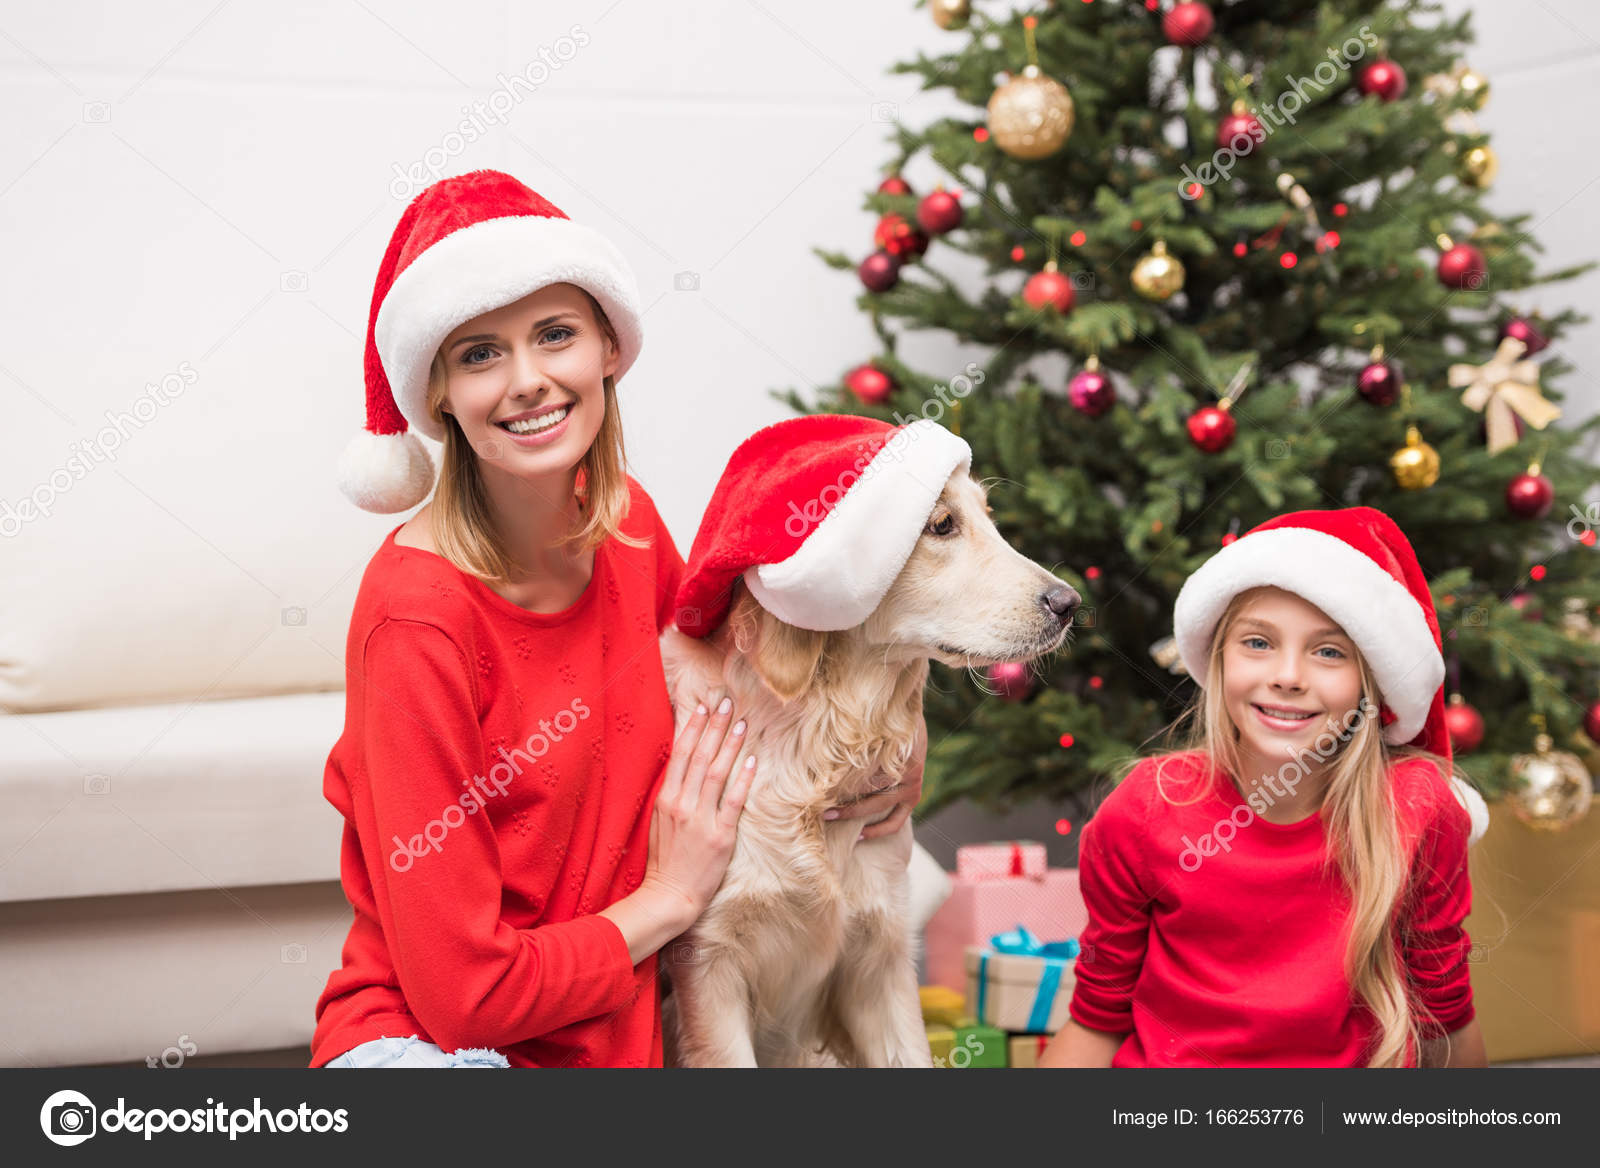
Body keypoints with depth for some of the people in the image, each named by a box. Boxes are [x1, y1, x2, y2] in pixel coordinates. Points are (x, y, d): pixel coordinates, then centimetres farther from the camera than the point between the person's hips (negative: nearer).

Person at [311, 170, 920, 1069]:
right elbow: (461, 990, -20)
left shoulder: (627, 522, -1)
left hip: (619, 1034, 7)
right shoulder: (417, 621, -21)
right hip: (429, 1039, -6)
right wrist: (671, 896, -9)